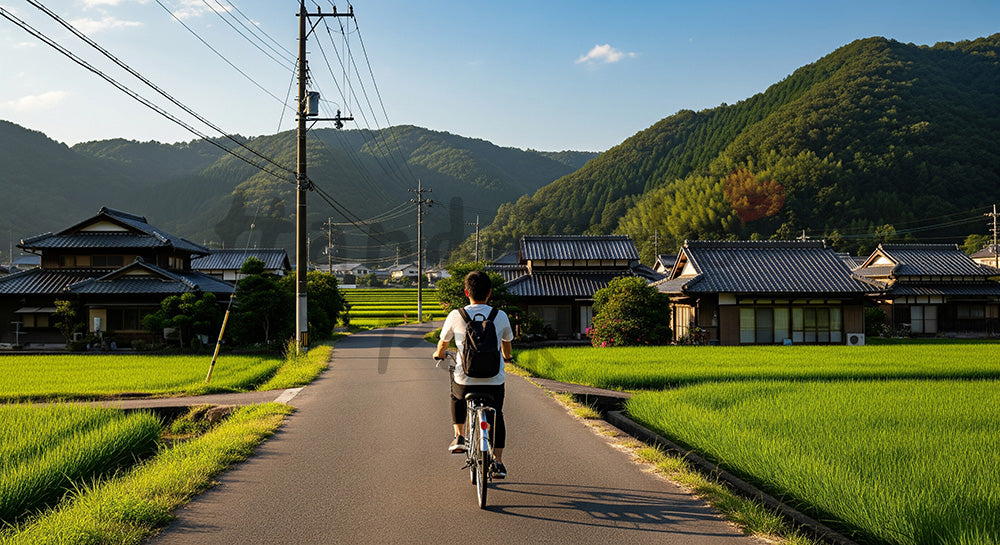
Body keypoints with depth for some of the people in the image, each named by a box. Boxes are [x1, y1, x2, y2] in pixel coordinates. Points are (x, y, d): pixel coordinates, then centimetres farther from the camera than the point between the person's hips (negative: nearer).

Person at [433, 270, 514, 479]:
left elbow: (443, 342, 15)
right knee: (496, 416, 24)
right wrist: (506, 357, 43)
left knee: (457, 395, 34)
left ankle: (459, 437, 25)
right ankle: (498, 462, 16)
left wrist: (439, 354, 39)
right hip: (494, 381, 1)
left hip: (465, 380, -1)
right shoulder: (501, 316, 0)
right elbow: (507, 342, 20)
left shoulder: (455, 316, -3)